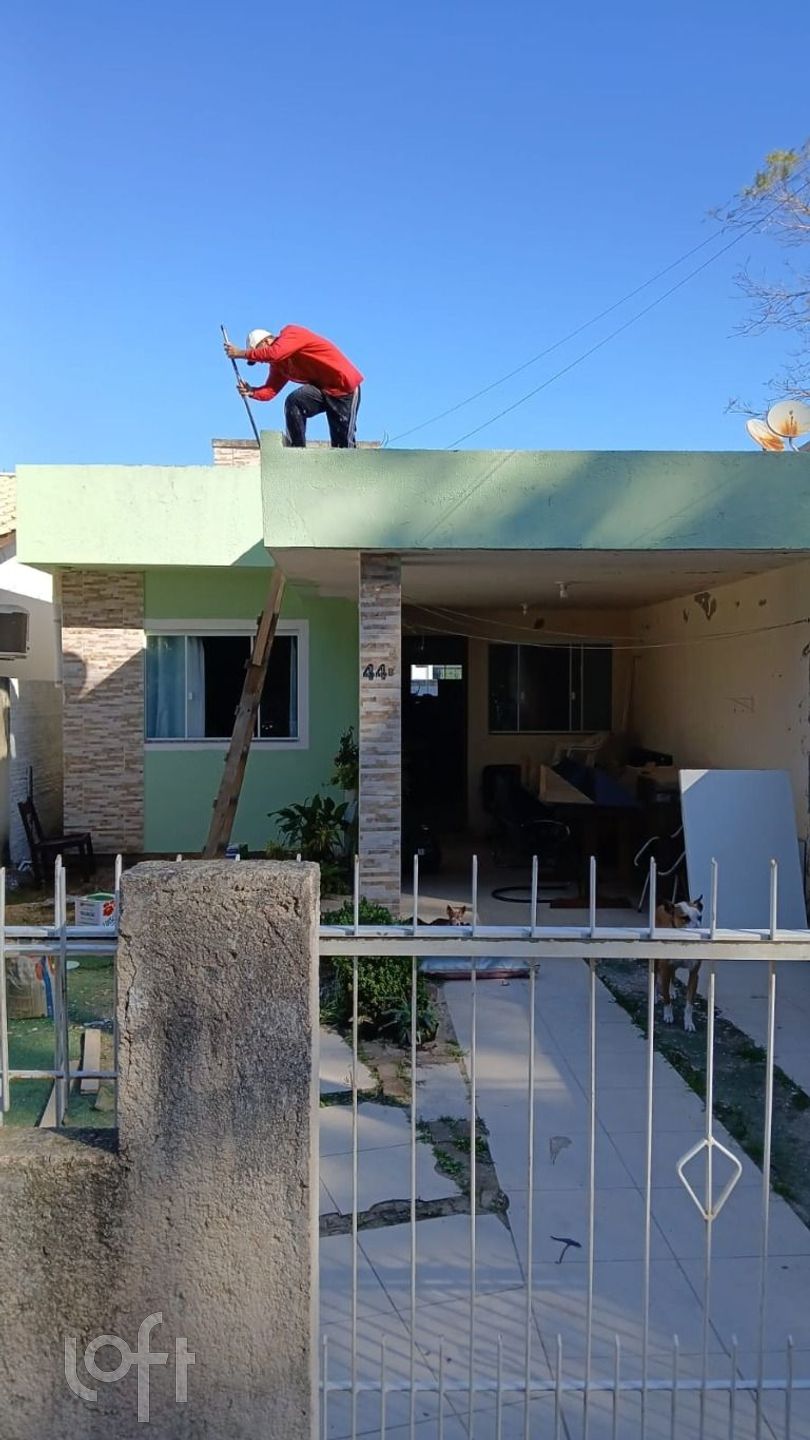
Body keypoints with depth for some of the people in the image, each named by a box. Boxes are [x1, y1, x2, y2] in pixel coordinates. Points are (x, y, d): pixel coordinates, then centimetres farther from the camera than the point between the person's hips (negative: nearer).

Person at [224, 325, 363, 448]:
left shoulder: (291, 333, -14)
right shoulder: (278, 363, 9)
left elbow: (272, 353, -32)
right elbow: (270, 390, -1)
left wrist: (241, 354, -25)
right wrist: (251, 392, -21)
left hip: (344, 386, -7)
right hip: (321, 387, 7)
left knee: (343, 442, -8)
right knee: (293, 402, -17)